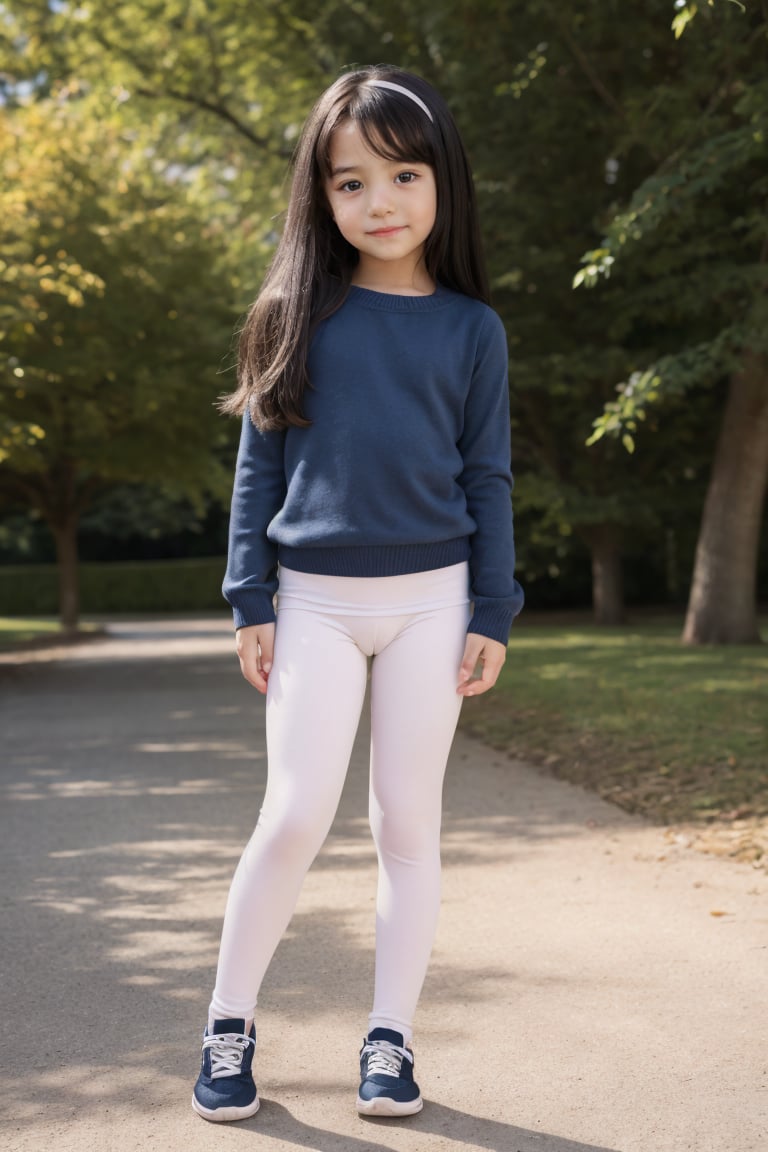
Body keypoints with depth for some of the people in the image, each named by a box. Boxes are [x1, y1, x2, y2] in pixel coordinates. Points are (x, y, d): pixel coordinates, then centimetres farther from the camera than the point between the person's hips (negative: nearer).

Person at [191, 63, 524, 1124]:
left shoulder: (472, 328, 3)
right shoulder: (300, 314, 2)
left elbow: (487, 477, 5)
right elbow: (260, 464, 4)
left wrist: (491, 614, 1)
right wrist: (250, 601, -1)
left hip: (430, 598, 1)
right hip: (315, 599, -1)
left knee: (408, 820, 6)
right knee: (296, 816, -6)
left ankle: (391, 1038, 18)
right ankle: (230, 1024, 12)